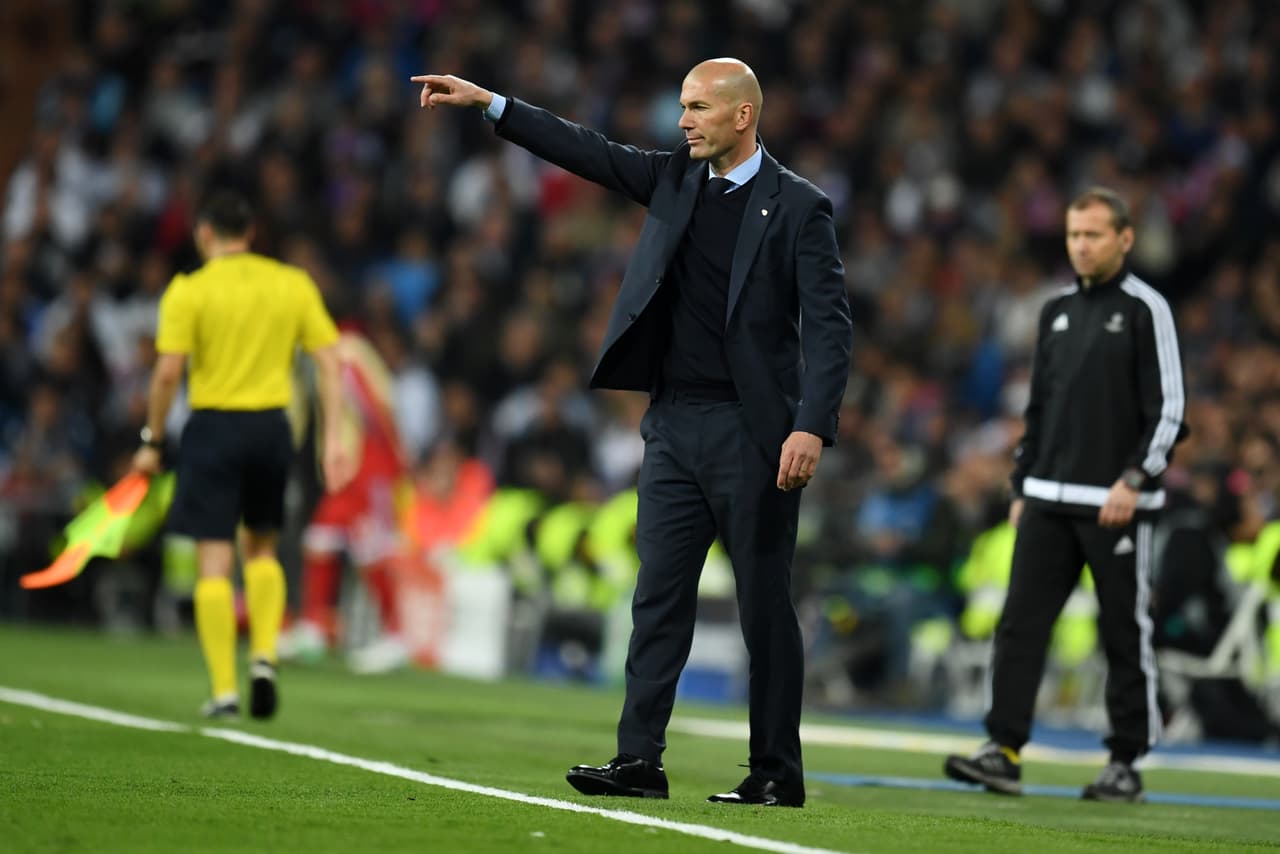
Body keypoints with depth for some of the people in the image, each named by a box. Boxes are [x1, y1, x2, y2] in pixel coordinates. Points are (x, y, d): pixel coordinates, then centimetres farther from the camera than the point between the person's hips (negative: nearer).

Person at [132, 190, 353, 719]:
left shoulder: (189, 291, -5)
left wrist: (152, 442, -1)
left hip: (214, 427, -3)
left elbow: (168, 373, -11)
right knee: (262, 549, 22)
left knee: (215, 562, -1)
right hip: (271, 426, 3)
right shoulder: (294, 284, 6)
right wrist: (333, 439, 3)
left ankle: (224, 690, -5)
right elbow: (329, 363, 2)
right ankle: (264, 656, 4)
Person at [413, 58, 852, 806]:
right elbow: (588, 153, 10)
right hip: (675, 422, 6)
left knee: (764, 604, 1)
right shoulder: (674, 178, 10)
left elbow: (829, 324, -12)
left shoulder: (798, 207, -7)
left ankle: (778, 772, 8)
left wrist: (812, 428, -22)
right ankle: (640, 758, 1)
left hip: (751, 431, -6)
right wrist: (488, 102, 2)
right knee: (660, 594, 2)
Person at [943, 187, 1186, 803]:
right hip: (1048, 500, 6)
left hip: (1117, 504, -6)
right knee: (1020, 623, -3)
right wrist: (1022, 487, 16)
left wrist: (1134, 479, -17)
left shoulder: (1145, 309, -3)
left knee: (1125, 634, 1)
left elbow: (1167, 410, -8)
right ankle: (1004, 752, -5)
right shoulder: (1057, 311, 15)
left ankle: (1126, 764, 9)